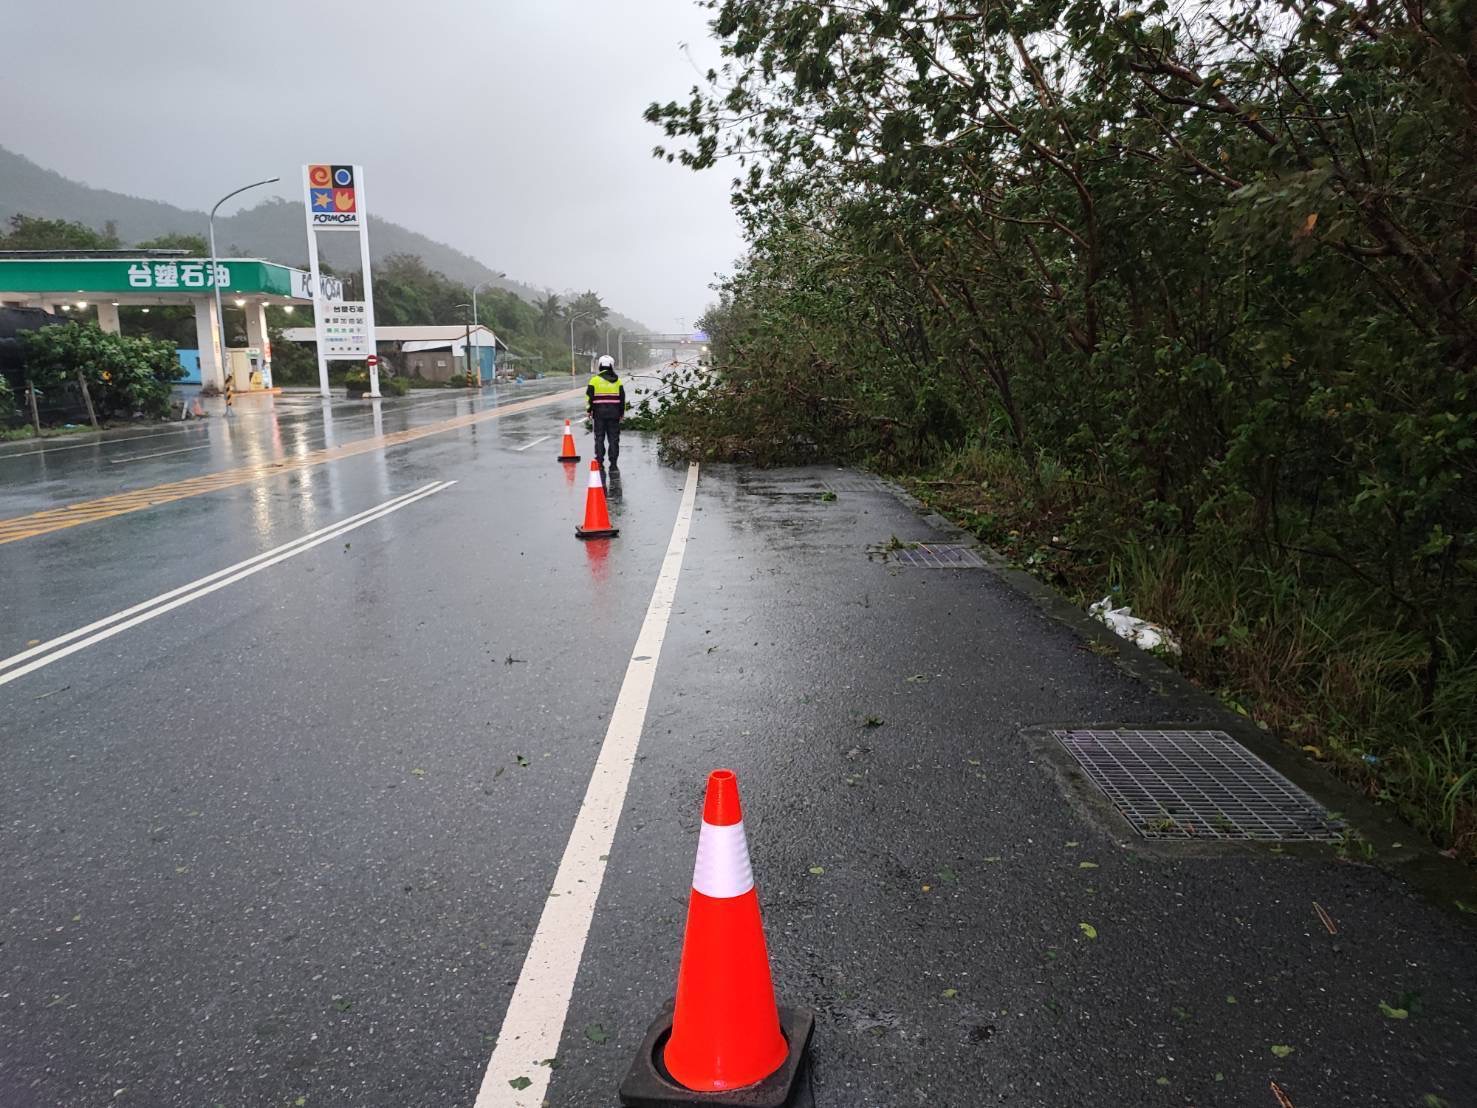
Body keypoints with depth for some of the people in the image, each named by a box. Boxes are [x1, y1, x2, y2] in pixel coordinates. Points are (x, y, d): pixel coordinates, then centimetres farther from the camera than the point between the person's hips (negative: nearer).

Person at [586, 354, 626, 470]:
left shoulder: (594, 380, -2)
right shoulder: (618, 381, 5)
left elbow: (589, 397, -2)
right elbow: (622, 399, 8)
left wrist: (589, 412, 6)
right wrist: (621, 413, 15)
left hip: (599, 413, -1)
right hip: (614, 413, 1)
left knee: (599, 438, 7)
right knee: (614, 439, 4)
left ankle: (599, 463, 7)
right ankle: (613, 465, 2)